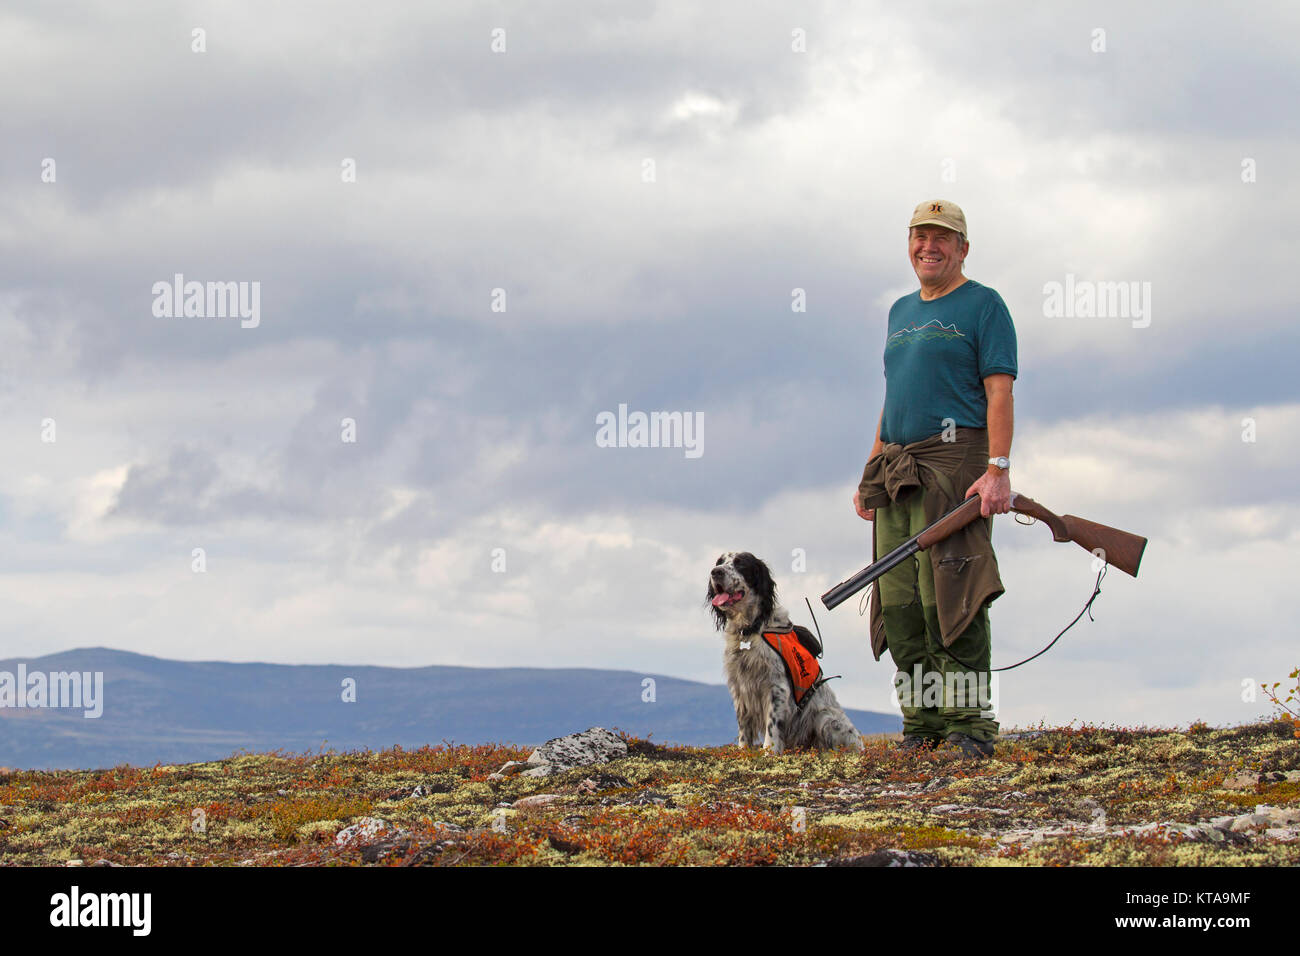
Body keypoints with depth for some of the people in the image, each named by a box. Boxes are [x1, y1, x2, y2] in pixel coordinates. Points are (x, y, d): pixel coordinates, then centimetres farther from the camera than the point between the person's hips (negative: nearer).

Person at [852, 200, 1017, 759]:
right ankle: (923, 723, 6)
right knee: (899, 599, 1)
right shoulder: (902, 311, 23)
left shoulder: (983, 305, 1)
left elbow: (999, 392, -8)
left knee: (946, 594, -15)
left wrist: (998, 469, -18)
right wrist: (872, 472, 19)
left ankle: (970, 723, -13)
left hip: (954, 462, -7)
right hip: (897, 472, 7)